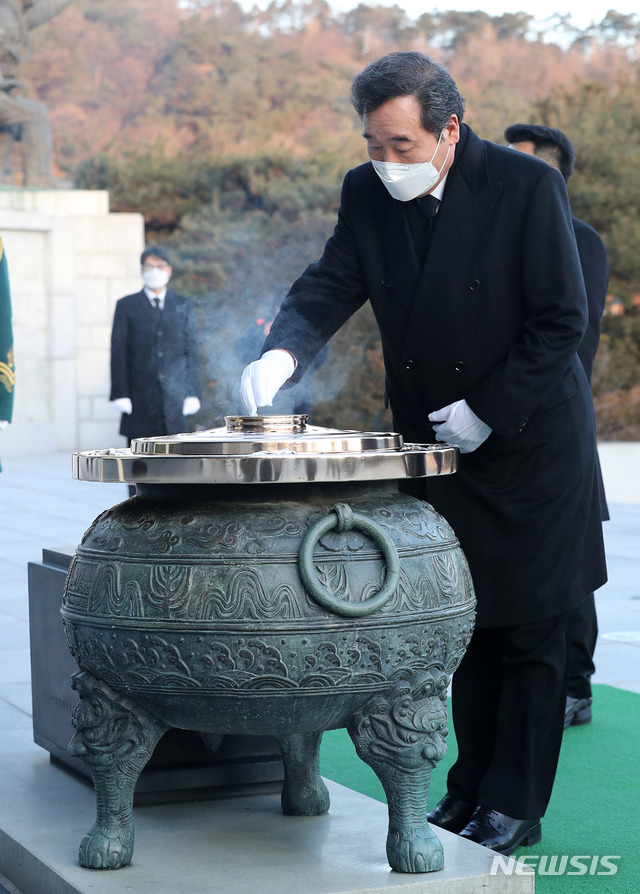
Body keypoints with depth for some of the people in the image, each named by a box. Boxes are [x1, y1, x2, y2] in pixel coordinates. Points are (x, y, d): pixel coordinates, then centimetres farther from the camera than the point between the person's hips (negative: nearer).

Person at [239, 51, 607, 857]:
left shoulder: (527, 186, -16)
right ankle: (471, 789, 24)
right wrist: (283, 352, -28)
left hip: (527, 442, -5)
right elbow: (329, 288, -7)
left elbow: (561, 320, -15)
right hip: (434, 445, 5)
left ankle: (514, 808, 10)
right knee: (469, 626, 14)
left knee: (528, 634, 2)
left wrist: (488, 410, -17)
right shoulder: (367, 194, -3)